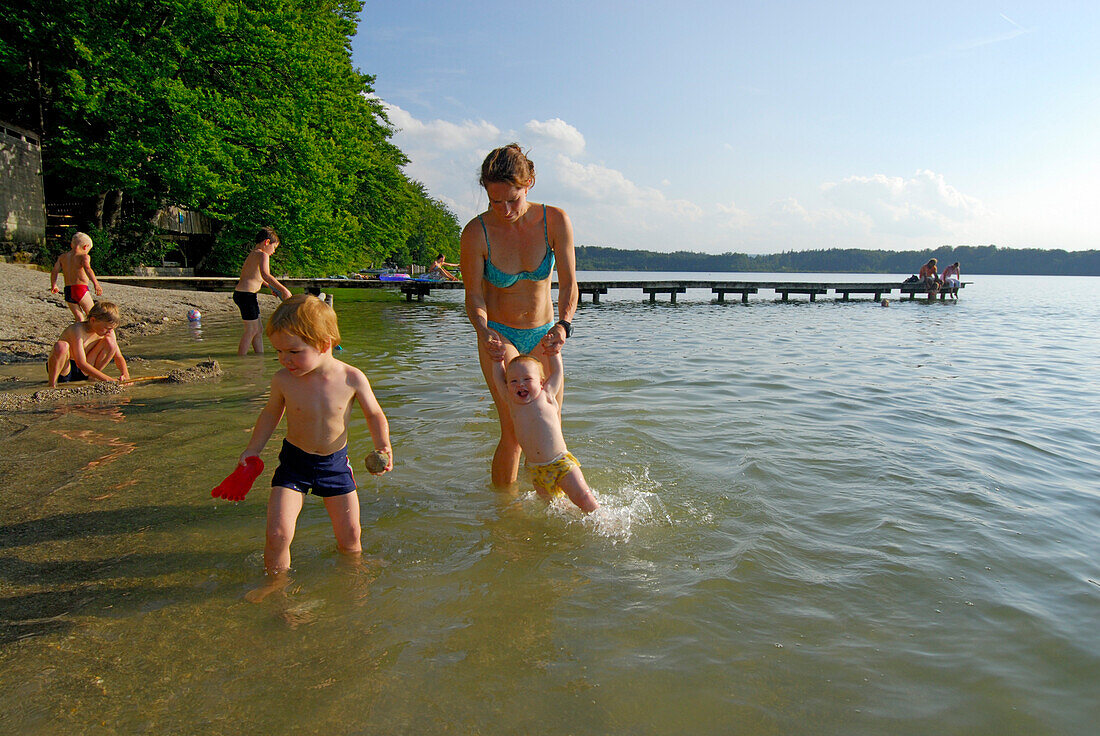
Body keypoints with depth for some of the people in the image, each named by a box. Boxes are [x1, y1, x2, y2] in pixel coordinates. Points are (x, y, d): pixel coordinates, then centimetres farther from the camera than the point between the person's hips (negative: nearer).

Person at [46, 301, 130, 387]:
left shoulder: (108, 331, -6)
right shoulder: (77, 330, -25)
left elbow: (118, 357, -1)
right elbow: (81, 363, -32)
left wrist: (126, 375, -22)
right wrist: (109, 380, -34)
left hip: (81, 373, 5)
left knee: (110, 342, -12)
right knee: (61, 346, -37)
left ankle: (91, 378, -2)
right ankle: (52, 384, -19)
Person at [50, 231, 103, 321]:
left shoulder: (62, 257, 14)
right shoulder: (84, 256, -4)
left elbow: (54, 272, 10)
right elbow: (87, 269, -22)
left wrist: (53, 285, 25)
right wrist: (96, 283, -34)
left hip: (67, 290, 5)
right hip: (80, 289, -5)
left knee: (80, 319, 10)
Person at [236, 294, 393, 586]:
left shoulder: (351, 378, -17)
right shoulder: (283, 380, -14)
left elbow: (374, 414, -1)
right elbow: (271, 413, 7)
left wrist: (382, 445, -14)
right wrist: (253, 449, 8)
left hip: (336, 463, 0)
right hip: (294, 462, 0)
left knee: (350, 535, 8)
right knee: (278, 534, -13)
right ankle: (277, 582, 14)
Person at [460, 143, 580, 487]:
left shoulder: (555, 221, -15)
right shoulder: (476, 233, -19)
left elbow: (568, 283, -13)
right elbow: (473, 295, -12)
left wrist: (563, 325, -31)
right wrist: (485, 332, -32)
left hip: (543, 334, 3)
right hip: (500, 336, -2)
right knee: (514, 431, -8)